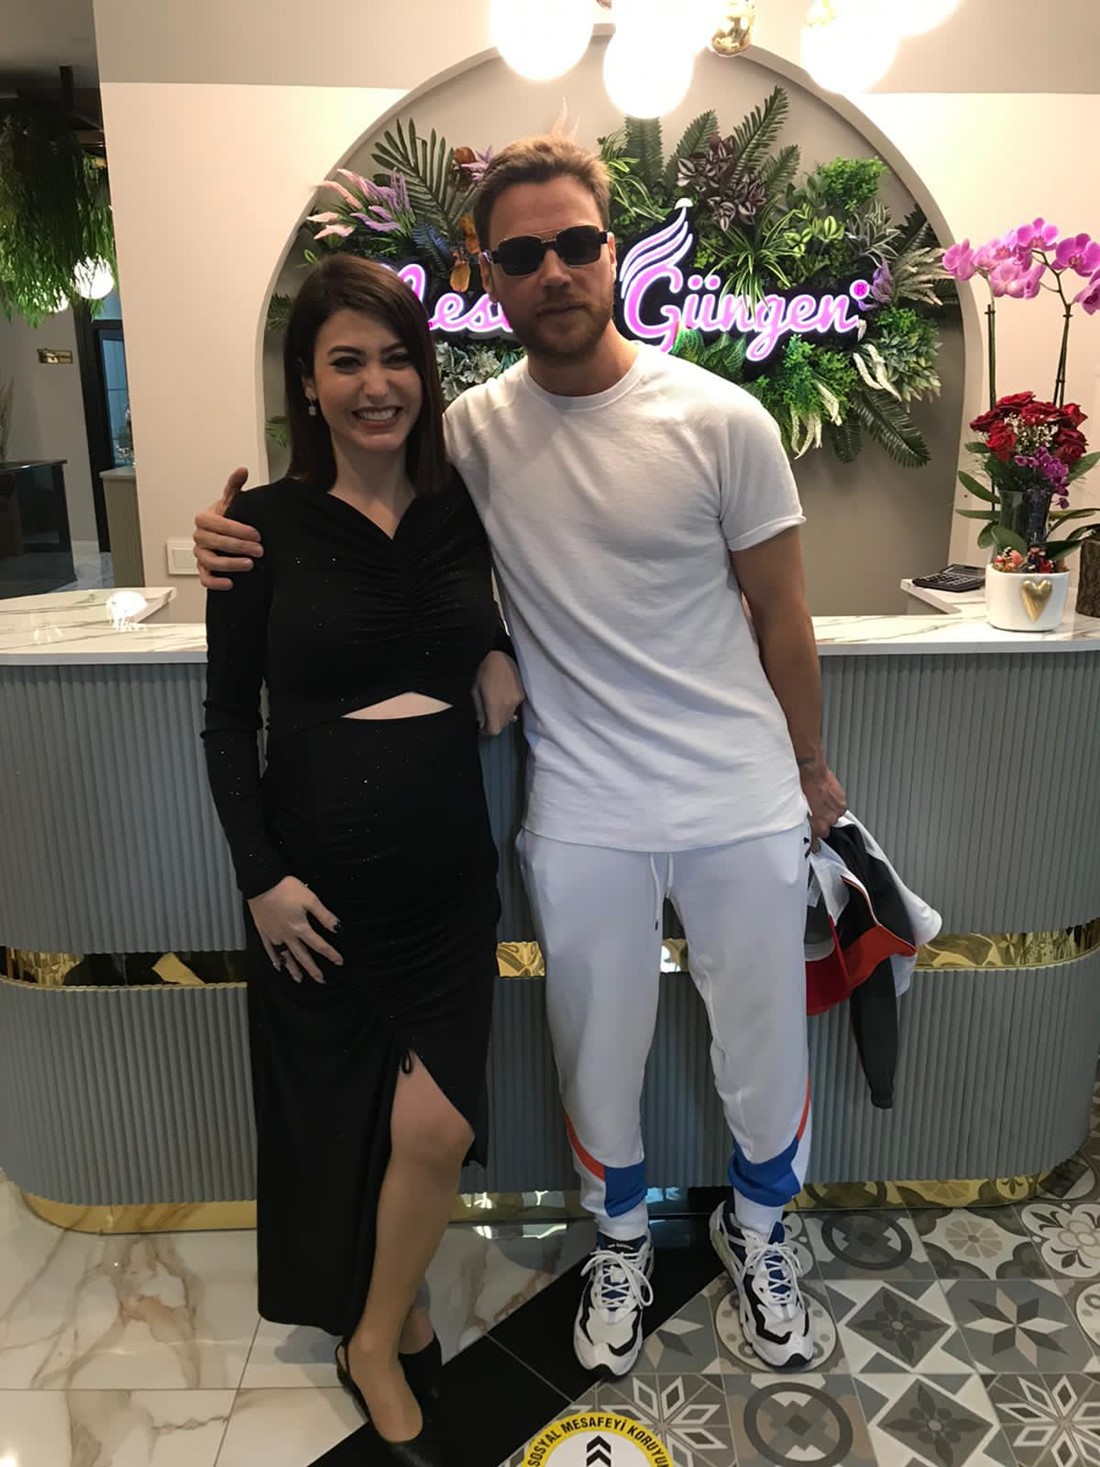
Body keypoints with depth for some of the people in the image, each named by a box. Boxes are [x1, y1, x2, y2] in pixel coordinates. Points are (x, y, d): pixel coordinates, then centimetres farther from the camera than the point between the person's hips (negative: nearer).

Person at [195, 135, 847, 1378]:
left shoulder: (719, 419, -9)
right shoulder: (470, 434, -3)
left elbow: (778, 610, 0)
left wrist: (809, 769, 9)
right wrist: (244, 537, -10)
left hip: (745, 808, 0)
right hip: (583, 821, 1)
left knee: (767, 1050, 16)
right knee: (597, 1053, 18)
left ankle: (756, 1229, 48)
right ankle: (620, 1237, 48)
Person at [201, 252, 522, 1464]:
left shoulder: (465, 510, 0)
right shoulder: (264, 524, -7)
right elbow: (227, 719, -4)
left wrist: (506, 658, -3)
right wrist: (262, 877, -9)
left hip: (447, 873, 2)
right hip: (318, 883, -2)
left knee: (437, 1127, 1)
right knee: (339, 1114, 14)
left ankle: (379, 1338, 31)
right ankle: (384, 1326, 42)